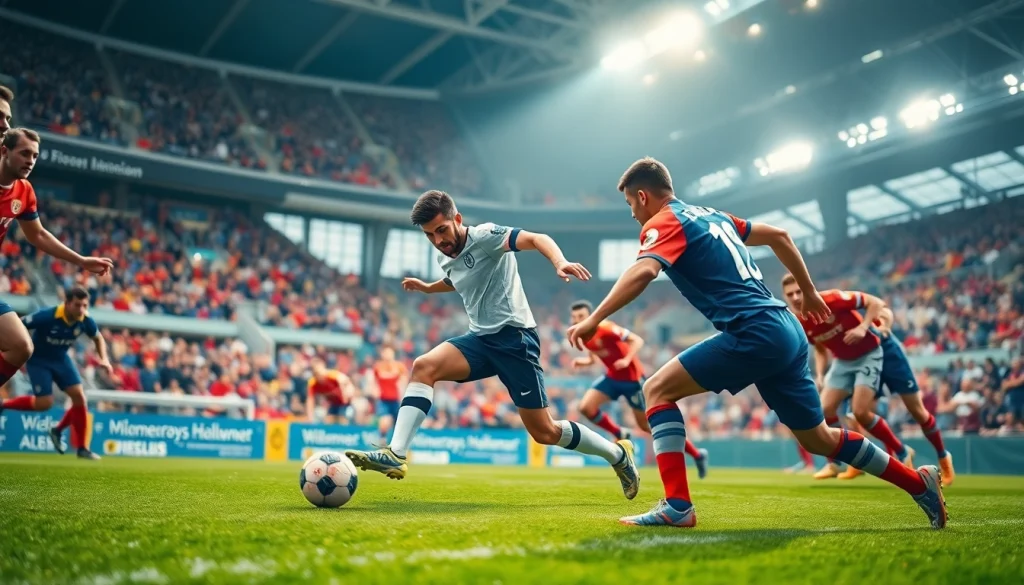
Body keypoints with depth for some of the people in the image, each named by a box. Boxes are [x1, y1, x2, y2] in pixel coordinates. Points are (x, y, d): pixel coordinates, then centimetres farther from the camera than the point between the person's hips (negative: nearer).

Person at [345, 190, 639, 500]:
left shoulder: (484, 236, -12)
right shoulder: (445, 258, 10)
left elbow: (535, 239, -29)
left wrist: (560, 262, -46)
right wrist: (427, 288, 30)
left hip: (514, 336, -7)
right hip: (481, 338, 7)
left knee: (544, 432, -2)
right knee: (423, 366, -19)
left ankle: (618, 453, 21)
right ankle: (396, 455, -23)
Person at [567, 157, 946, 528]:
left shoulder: (664, 222, -4)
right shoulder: (711, 215, 22)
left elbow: (643, 272, -24)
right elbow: (778, 235, 28)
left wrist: (593, 320, -26)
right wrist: (809, 293, 33)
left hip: (755, 334, -9)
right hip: (786, 331, 9)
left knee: (657, 390, -5)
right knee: (819, 439, 22)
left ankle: (677, 506, -13)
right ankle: (919, 483, 31)